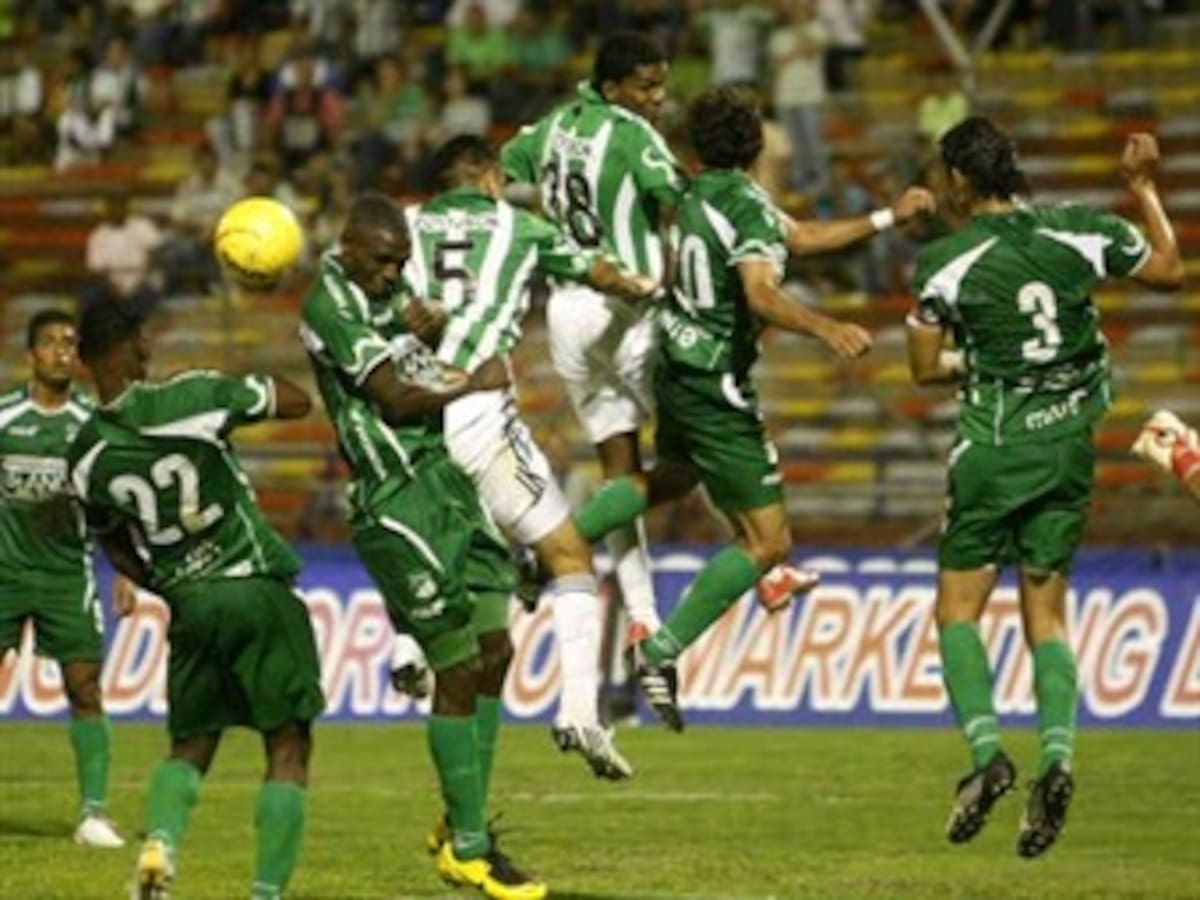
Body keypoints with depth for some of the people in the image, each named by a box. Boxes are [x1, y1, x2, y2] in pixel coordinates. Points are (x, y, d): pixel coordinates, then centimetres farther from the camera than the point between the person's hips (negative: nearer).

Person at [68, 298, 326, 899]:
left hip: (188, 603, 4)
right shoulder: (195, 399, -13)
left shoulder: (86, 456, 1)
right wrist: (258, 388, 19)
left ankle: (160, 842, -9)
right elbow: (297, 403, -1)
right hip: (257, 587, -4)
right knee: (288, 746, 4)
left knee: (190, 746, 19)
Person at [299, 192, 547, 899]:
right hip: (400, 502, -9)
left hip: (447, 481, 9)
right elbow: (397, 397, -16)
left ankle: (466, 831, 18)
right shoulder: (332, 304, -13)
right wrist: (476, 385, -5)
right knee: (460, 669, -6)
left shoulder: (378, 290, 13)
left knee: (495, 654, 9)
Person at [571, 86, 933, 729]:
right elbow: (762, 296, -38)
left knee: (671, 478, 39)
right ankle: (664, 651, -5)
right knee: (768, 542, -2)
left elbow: (800, 237, 16)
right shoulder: (750, 209, -21)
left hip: (676, 367, 9)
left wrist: (888, 217, 17)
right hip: (714, 388, -9)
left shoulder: (702, 192, 6)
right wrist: (826, 330, -51)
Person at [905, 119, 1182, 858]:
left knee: (959, 609, 6)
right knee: (1047, 618, 9)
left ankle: (986, 751, -13)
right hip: (1069, 448, 4)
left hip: (994, 450, -4)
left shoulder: (949, 262, -10)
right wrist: (1144, 186, 21)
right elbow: (1170, 270, 12)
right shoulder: (1081, 234, -1)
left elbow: (924, 367, -6)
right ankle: (1057, 755, -11)